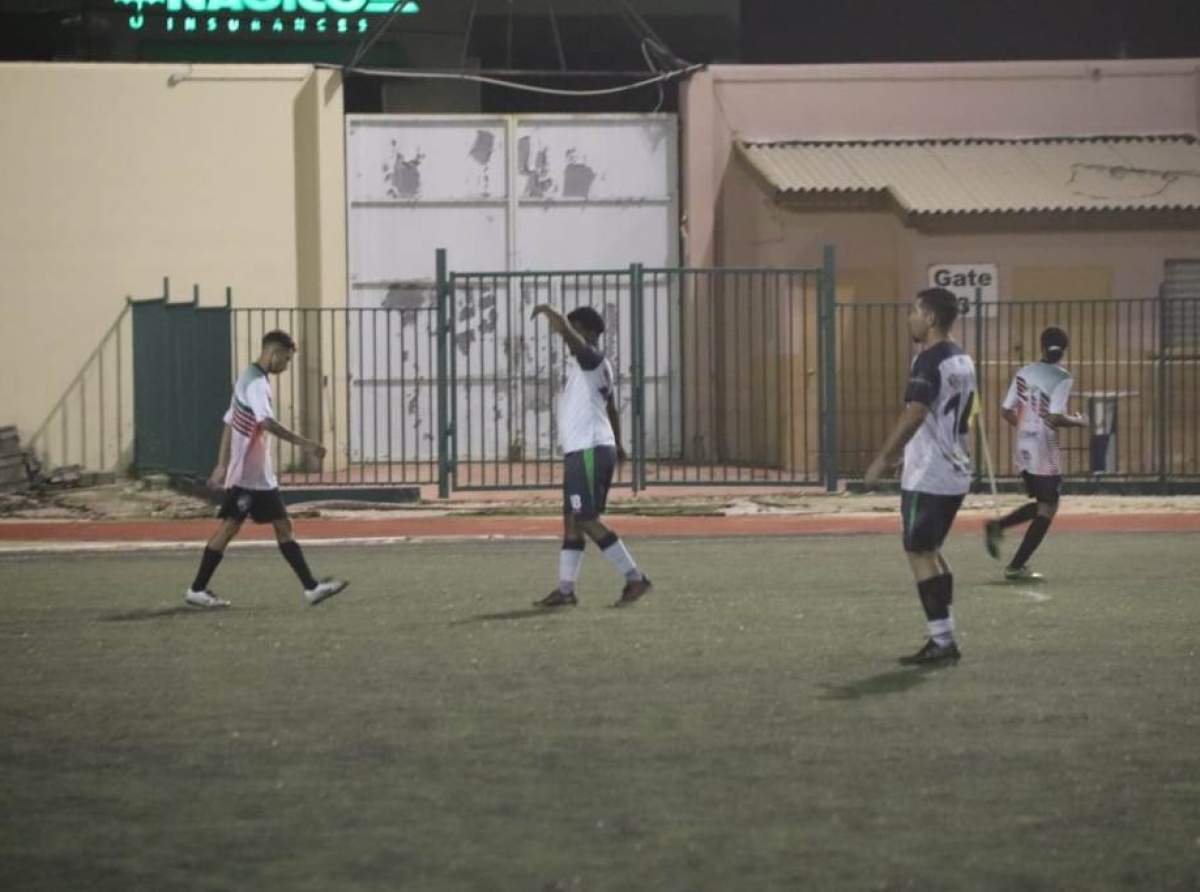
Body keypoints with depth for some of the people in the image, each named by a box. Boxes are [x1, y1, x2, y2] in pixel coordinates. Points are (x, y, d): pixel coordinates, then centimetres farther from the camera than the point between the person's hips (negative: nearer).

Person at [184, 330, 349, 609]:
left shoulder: (251, 380, 16)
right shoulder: (255, 382, -15)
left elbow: (229, 422, 21)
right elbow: (266, 422, -31)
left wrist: (223, 465, 22)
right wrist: (303, 443, -34)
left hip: (260, 475, 10)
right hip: (247, 474, -10)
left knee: (283, 526, 6)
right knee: (230, 527, -4)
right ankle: (197, 590, 2)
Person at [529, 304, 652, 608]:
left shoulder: (591, 359, -11)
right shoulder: (598, 366, 18)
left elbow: (566, 330, -29)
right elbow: (612, 409, 31)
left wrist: (549, 311, -13)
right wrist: (617, 444, 41)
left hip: (589, 451, -10)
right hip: (582, 452, 10)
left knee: (587, 520, -10)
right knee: (571, 520, 9)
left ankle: (634, 578, -8)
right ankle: (565, 589, 11)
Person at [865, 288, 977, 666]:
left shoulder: (929, 361, -15)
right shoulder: (963, 361, 14)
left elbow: (913, 415, -24)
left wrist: (883, 459, -22)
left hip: (927, 477, -9)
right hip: (955, 473, 9)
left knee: (920, 553, -4)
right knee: (931, 551, 17)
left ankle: (942, 641, -7)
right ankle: (945, 638, 15)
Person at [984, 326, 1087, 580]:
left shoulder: (1023, 374, 5)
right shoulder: (1062, 378, -13)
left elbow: (1006, 411, 8)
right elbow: (1055, 418, -22)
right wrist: (1078, 421, -4)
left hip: (1023, 449, 7)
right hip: (1045, 452, -7)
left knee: (1040, 504, 22)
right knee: (1047, 509, 4)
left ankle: (997, 526, 1)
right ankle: (1016, 566, -1)